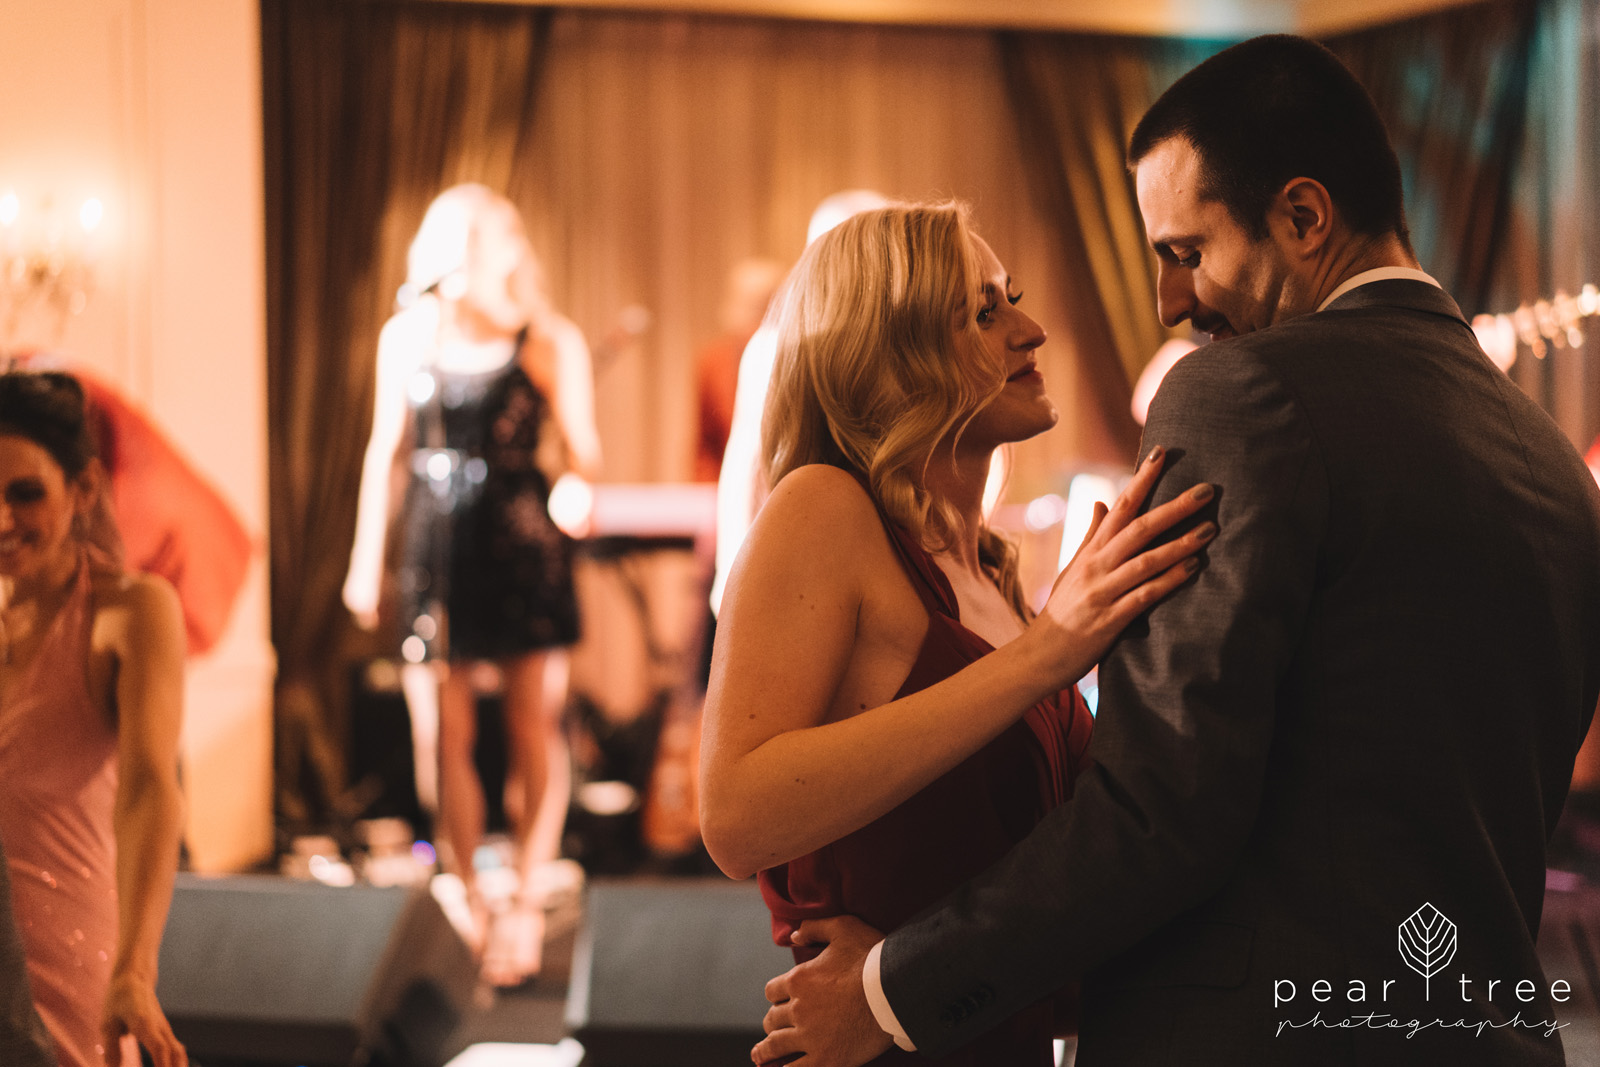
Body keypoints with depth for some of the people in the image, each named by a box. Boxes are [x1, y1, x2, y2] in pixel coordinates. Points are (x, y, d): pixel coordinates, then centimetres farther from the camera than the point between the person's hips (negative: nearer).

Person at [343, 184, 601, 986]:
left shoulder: (551, 342, -4)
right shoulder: (406, 339, 3)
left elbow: (581, 451, -2)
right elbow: (386, 451, 12)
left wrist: (578, 478, -25)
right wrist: (366, 558, 12)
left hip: (525, 543, -2)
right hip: (434, 551, 2)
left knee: (536, 726, -1)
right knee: (443, 734, 2)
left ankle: (526, 902, 11)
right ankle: (467, 901, 17)